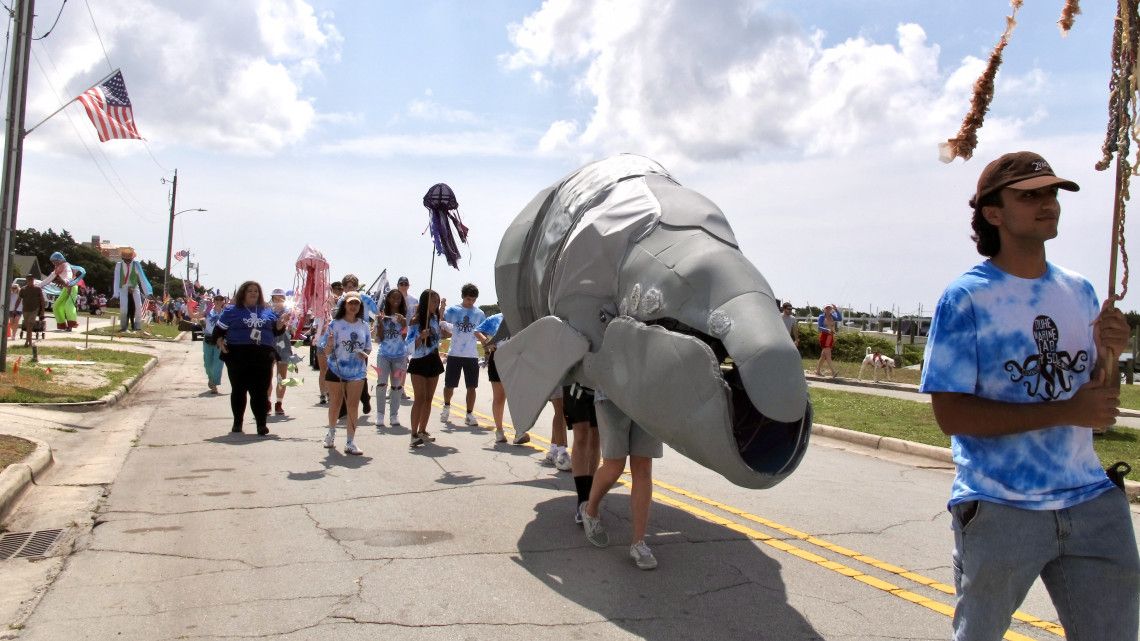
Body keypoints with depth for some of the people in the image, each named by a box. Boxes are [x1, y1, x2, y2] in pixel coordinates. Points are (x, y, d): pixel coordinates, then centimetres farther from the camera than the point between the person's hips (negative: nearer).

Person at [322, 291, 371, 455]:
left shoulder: (364, 326, 3)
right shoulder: (335, 324, -6)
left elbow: (368, 349, 11)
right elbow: (327, 352, -8)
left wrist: (364, 354, -11)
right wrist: (330, 345, -29)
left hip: (357, 371, 2)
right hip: (336, 369, -1)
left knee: (353, 405, -1)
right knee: (335, 403, 11)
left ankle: (351, 442, 1)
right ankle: (331, 433, 36)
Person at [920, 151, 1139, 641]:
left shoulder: (1080, 291, 8)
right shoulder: (965, 299, -10)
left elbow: (1094, 399, 16)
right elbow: (950, 413, -16)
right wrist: (1064, 412, -19)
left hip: (1093, 503, 5)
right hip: (1000, 512, -5)